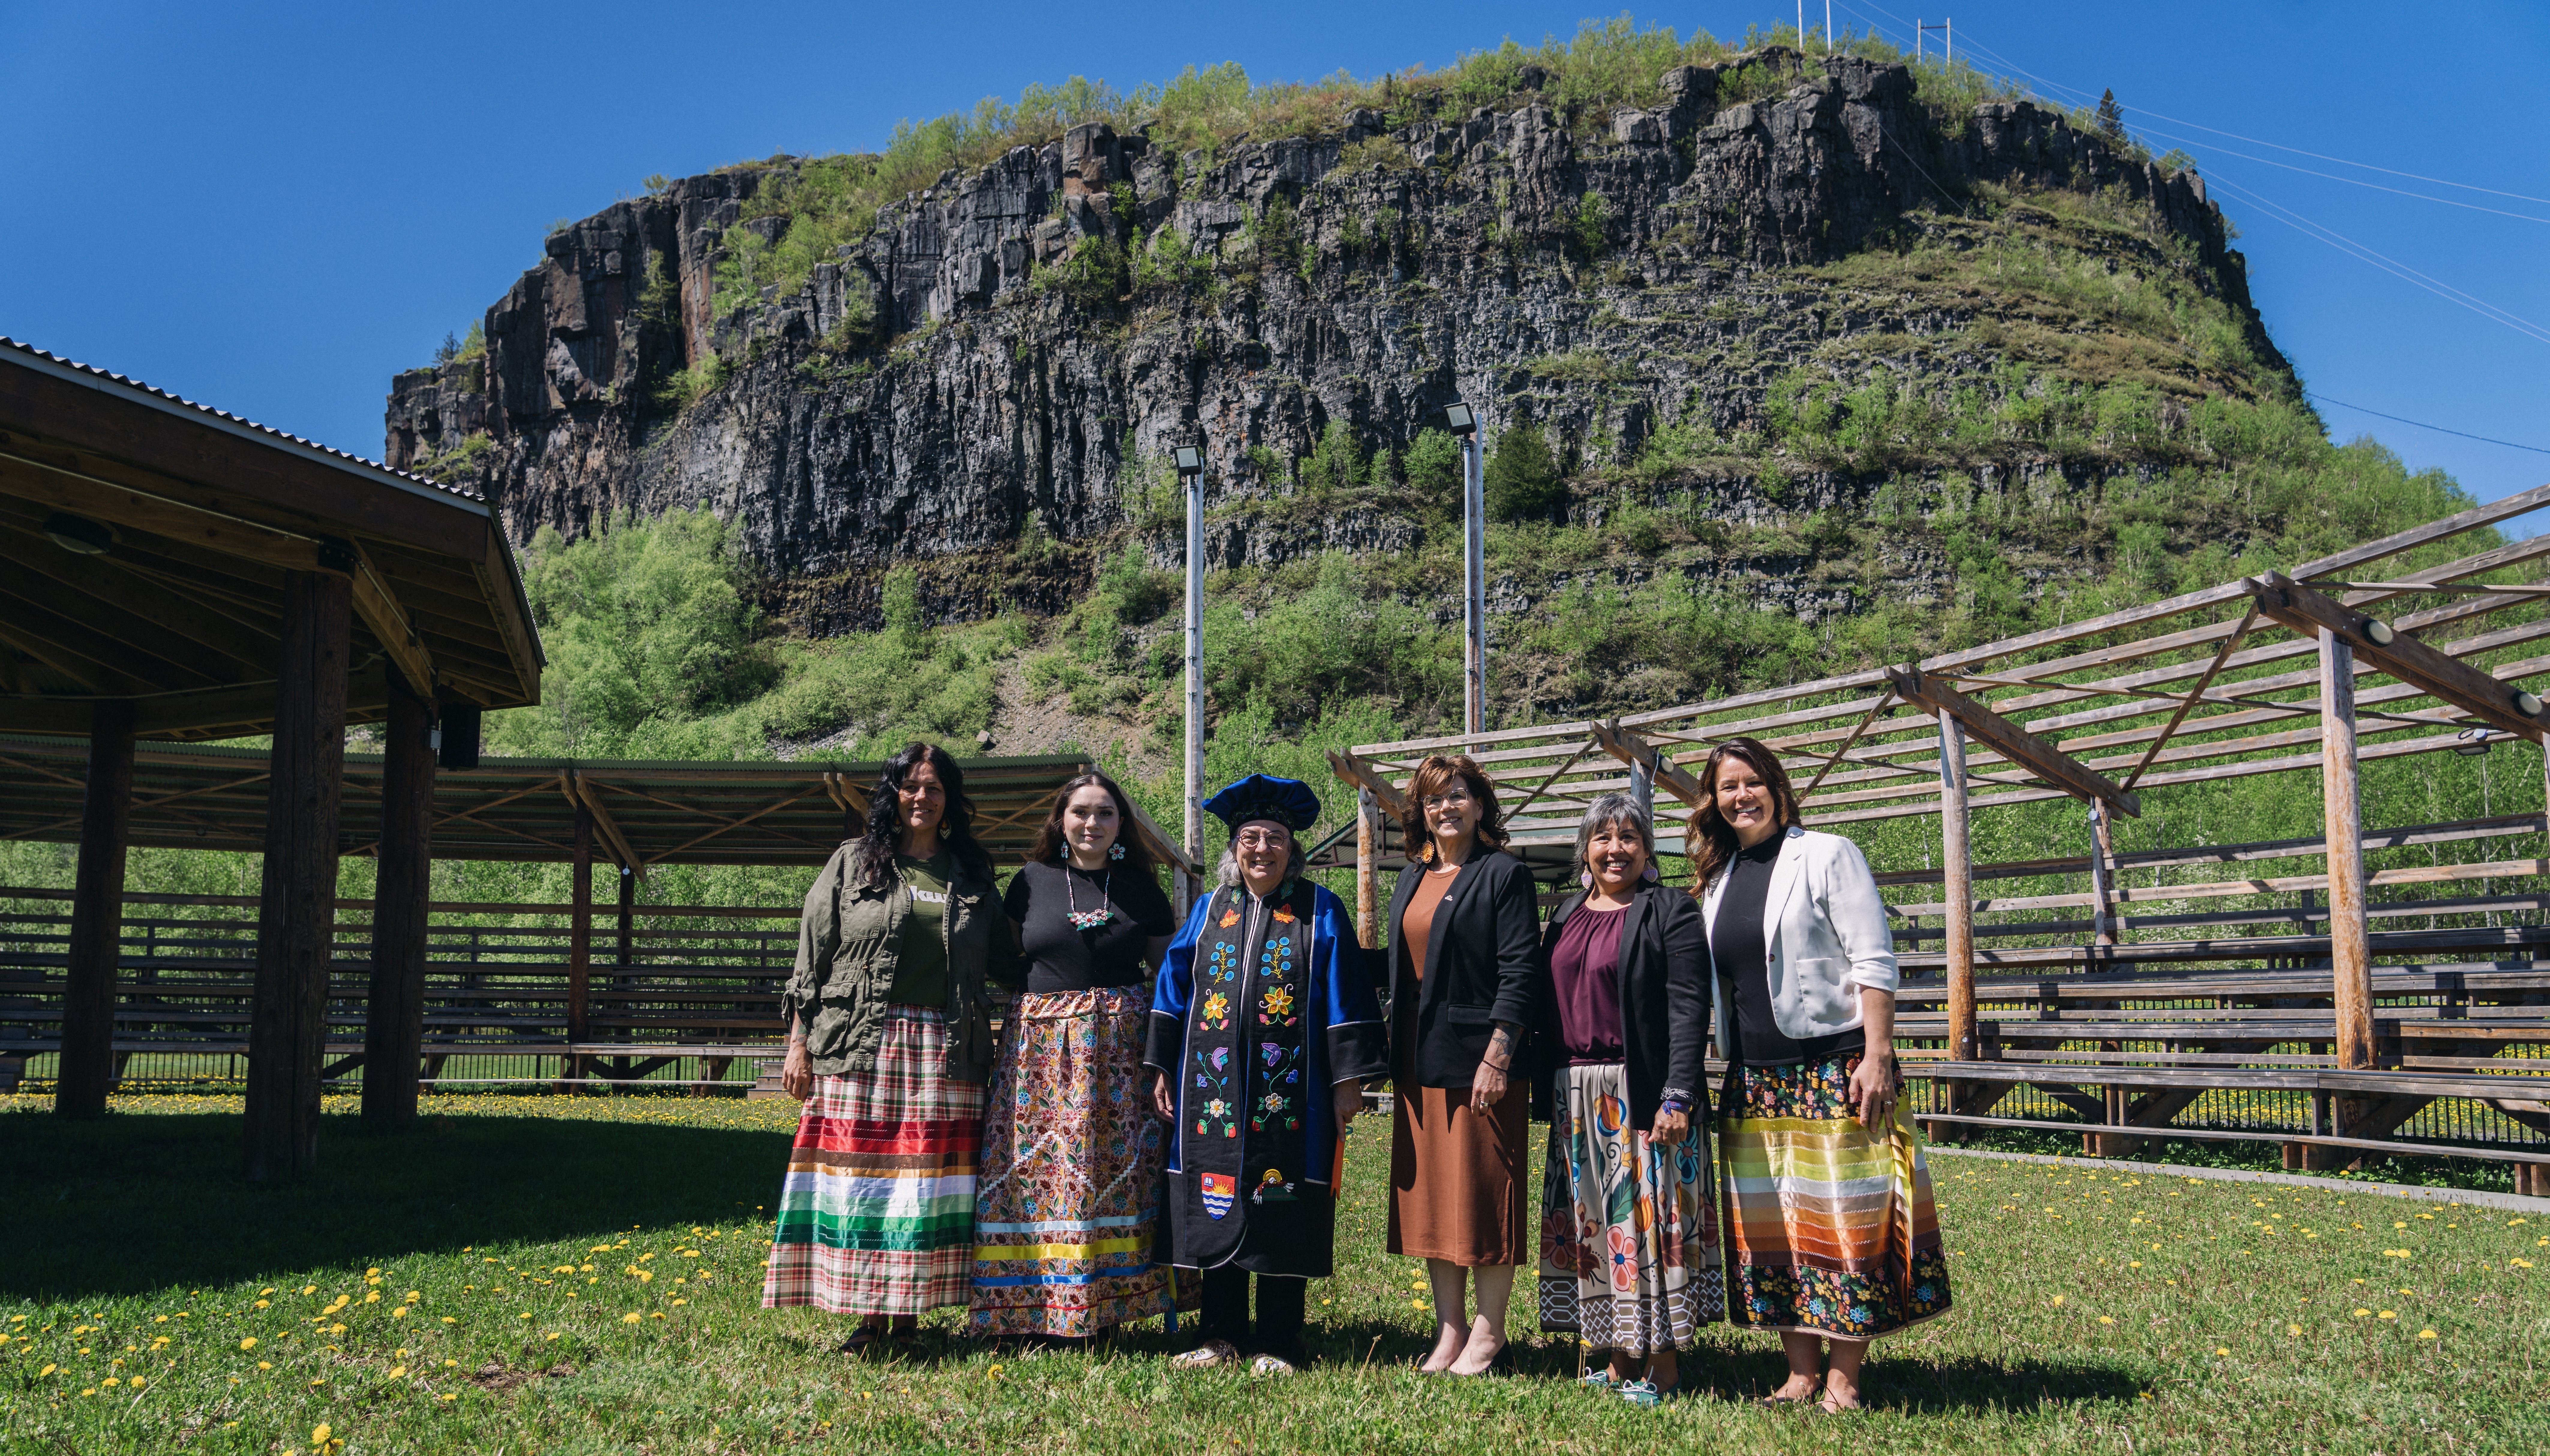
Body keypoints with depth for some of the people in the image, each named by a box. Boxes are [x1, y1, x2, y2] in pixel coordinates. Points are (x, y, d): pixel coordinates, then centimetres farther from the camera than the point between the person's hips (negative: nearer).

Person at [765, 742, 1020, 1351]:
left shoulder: (971, 875, 14)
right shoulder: (852, 864, 8)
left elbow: (1007, 960, 19)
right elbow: (812, 960, 5)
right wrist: (799, 1043, 0)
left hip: (945, 1055, 2)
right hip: (861, 1048, -1)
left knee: (931, 1176, 1)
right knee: (861, 1174, -3)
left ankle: (908, 1306, 12)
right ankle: (868, 1312, 6)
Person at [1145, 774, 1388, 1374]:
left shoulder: (1320, 912, 2)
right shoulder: (1210, 910, 11)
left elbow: (1344, 996, -1)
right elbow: (1175, 987, 13)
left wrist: (1349, 1078, -7)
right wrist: (1162, 1068, 8)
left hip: (1289, 1091, -3)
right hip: (1214, 1087, 3)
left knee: (1282, 1214, 1)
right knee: (1217, 1209, 7)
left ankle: (1279, 1345, 12)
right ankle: (1221, 1337, 19)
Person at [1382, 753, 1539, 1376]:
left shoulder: (1504, 875, -6)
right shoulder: (1413, 877, 15)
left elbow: (1519, 973, -12)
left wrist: (1498, 1055, -18)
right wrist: (1396, 1055, 13)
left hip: (1478, 1058, -7)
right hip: (1420, 1061, 7)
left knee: (1483, 1191, -1)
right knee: (1430, 1193, 9)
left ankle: (1488, 1334, 9)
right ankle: (1450, 1329, 18)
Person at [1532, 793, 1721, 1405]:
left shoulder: (1671, 912, -4)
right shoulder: (1567, 916, 15)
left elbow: (1689, 1009, -11)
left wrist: (1678, 1097, -19)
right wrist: (1545, 1094, 11)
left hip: (1643, 1094, -6)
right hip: (1576, 1096, 6)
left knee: (1650, 1215, -3)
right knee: (1594, 1222, 9)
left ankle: (1664, 1364, 6)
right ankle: (1619, 1358, 18)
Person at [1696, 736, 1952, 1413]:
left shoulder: (1828, 856, -3)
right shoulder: (1718, 879, 14)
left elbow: (1874, 963, -8)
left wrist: (1876, 1057, -16)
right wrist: (1726, 1071, 15)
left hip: (1835, 1071, -6)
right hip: (1755, 1081, 6)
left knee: (1841, 1222, -4)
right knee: (1771, 1225, 7)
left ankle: (1844, 1379, 6)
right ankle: (1800, 1375, 16)